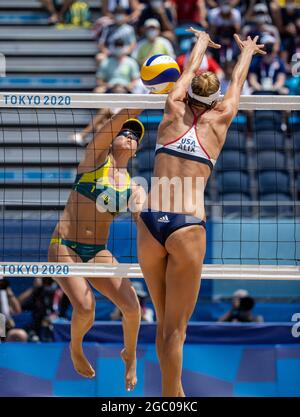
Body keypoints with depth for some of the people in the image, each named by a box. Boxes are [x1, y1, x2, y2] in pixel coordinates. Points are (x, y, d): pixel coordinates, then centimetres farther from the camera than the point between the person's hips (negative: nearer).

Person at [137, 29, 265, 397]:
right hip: (187, 228, -3)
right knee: (175, 327, -1)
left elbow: (189, 71, 31)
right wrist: (247, 50, 47)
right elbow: (237, 83, 28)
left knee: (163, 321, 13)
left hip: (150, 223, 3)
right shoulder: (218, 119, 7)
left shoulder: (174, 110, 10)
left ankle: (173, 393, 20)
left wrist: (202, 41, 51)